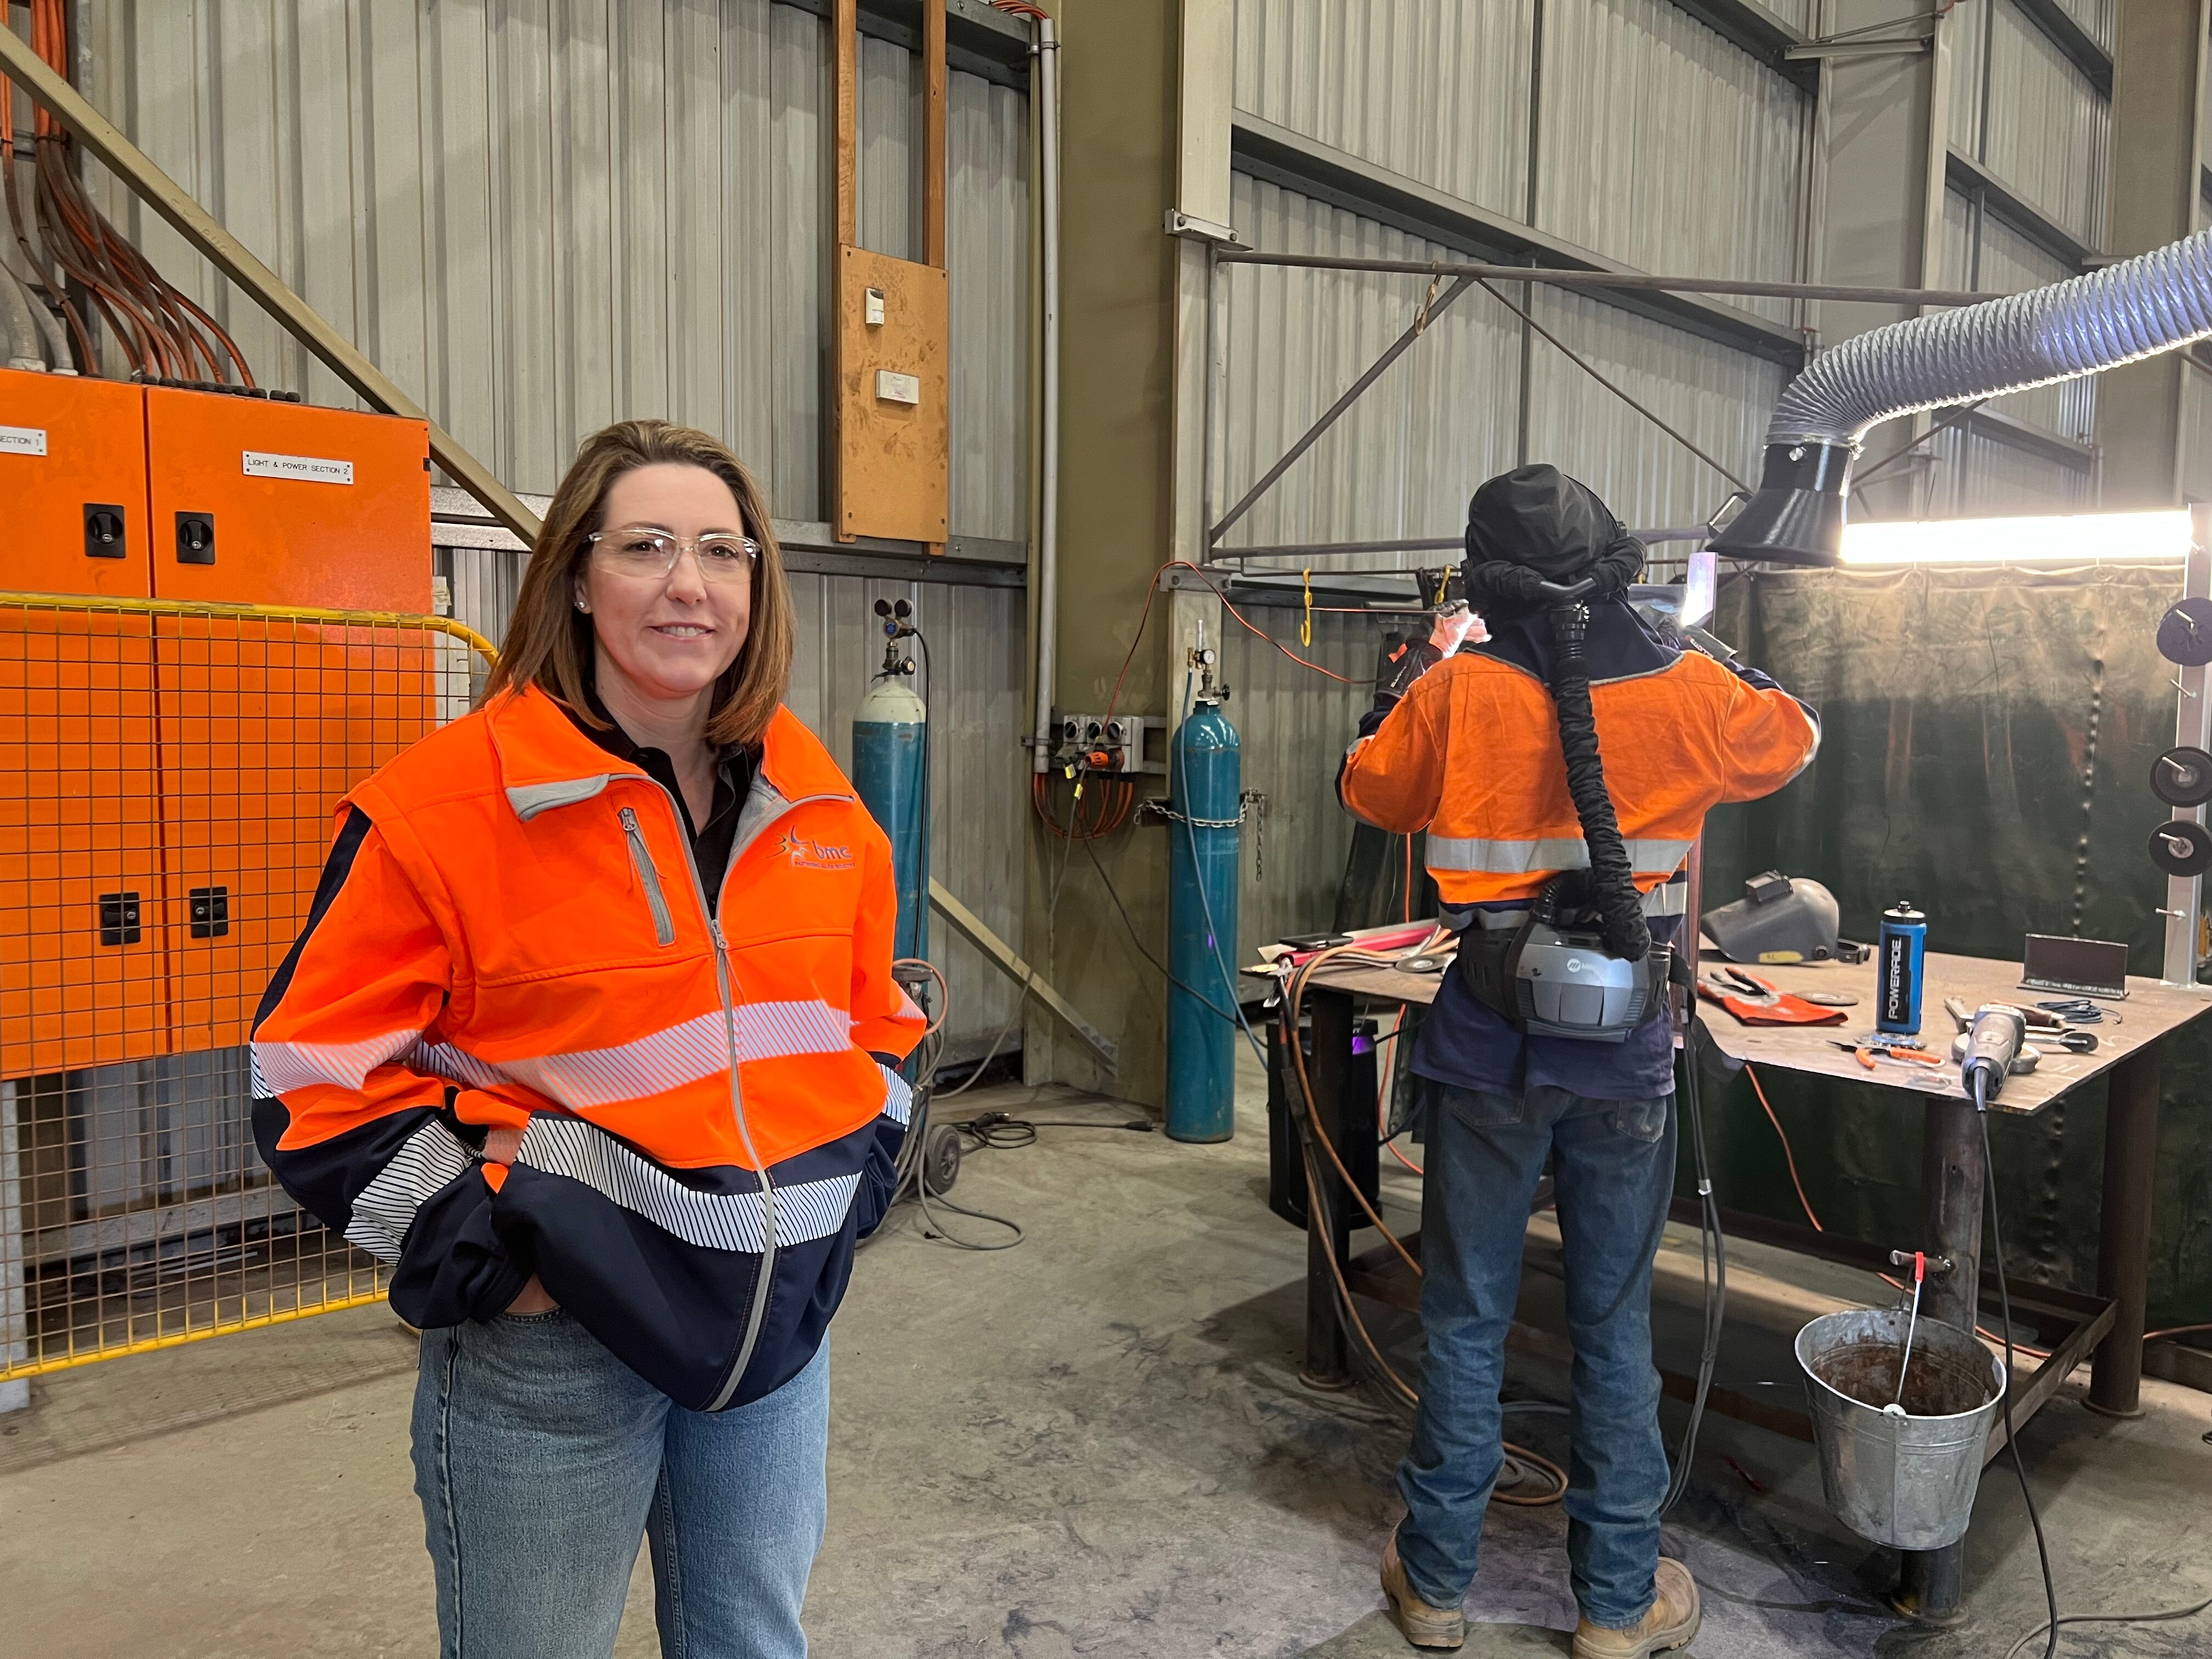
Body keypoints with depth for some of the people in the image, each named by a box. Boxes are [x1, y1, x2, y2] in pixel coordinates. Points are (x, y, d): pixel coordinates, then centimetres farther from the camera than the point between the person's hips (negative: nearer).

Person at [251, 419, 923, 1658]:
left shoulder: (813, 797, 2)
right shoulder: (446, 805, -13)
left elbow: (874, 1015, 14)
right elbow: (317, 1072, -11)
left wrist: (850, 1189, 6)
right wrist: (481, 1261, -14)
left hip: (781, 1313, 5)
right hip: (551, 1334, -4)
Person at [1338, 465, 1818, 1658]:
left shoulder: (1456, 688, -10)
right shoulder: (1686, 689, -5)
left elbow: (1370, 791, 8)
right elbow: (1791, 741, 16)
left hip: (1489, 1045, -1)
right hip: (1626, 1056, 1)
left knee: (1466, 1317, 12)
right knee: (1615, 1324, 14)